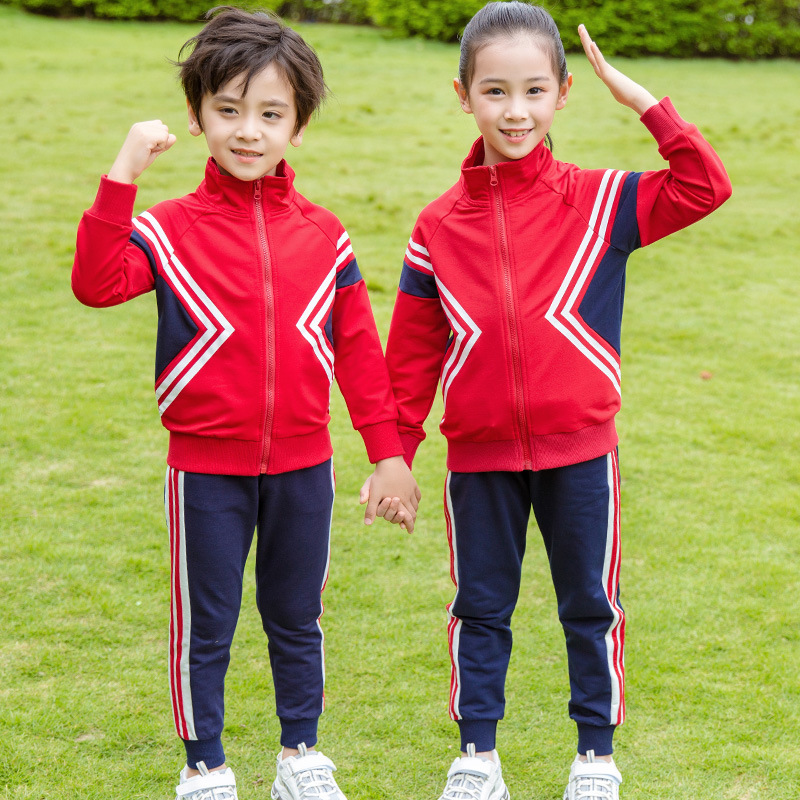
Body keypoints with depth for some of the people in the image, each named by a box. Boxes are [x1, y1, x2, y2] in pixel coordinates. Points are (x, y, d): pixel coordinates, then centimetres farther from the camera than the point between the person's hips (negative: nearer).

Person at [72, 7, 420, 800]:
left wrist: (388, 453, 4)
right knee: (204, 625, 9)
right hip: (206, 469, -2)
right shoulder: (170, 228, -7)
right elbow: (96, 281, -24)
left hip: (302, 466, 2)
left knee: (295, 619, 17)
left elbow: (357, 350, 4)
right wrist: (121, 177, -30)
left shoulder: (322, 235, 1)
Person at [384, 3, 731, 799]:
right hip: (478, 456, 1)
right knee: (480, 606, 13)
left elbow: (705, 188, -14)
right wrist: (398, 453, 3)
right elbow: (412, 351, 3)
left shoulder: (599, 202, -3)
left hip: (578, 450, -1)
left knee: (589, 604, 12)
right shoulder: (439, 226, -1)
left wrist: (641, 100, -15)